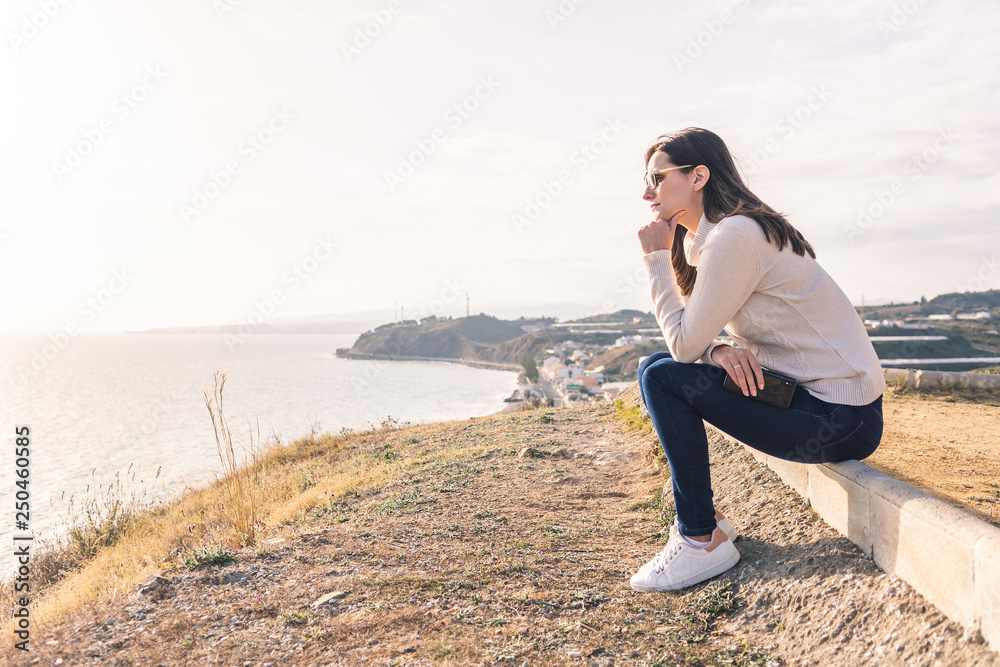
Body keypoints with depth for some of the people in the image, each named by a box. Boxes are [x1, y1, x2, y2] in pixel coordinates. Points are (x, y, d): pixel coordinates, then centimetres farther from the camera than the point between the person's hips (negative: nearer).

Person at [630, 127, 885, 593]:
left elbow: (685, 344, -18)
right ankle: (701, 516, 15)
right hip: (811, 392, 9)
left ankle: (702, 540, -5)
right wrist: (721, 350, -13)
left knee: (661, 376, -16)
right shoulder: (706, 238, 12)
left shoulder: (734, 235, -19)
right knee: (663, 367, 9)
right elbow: (697, 344, 11)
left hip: (839, 419, -9)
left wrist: (657, 259, -9)